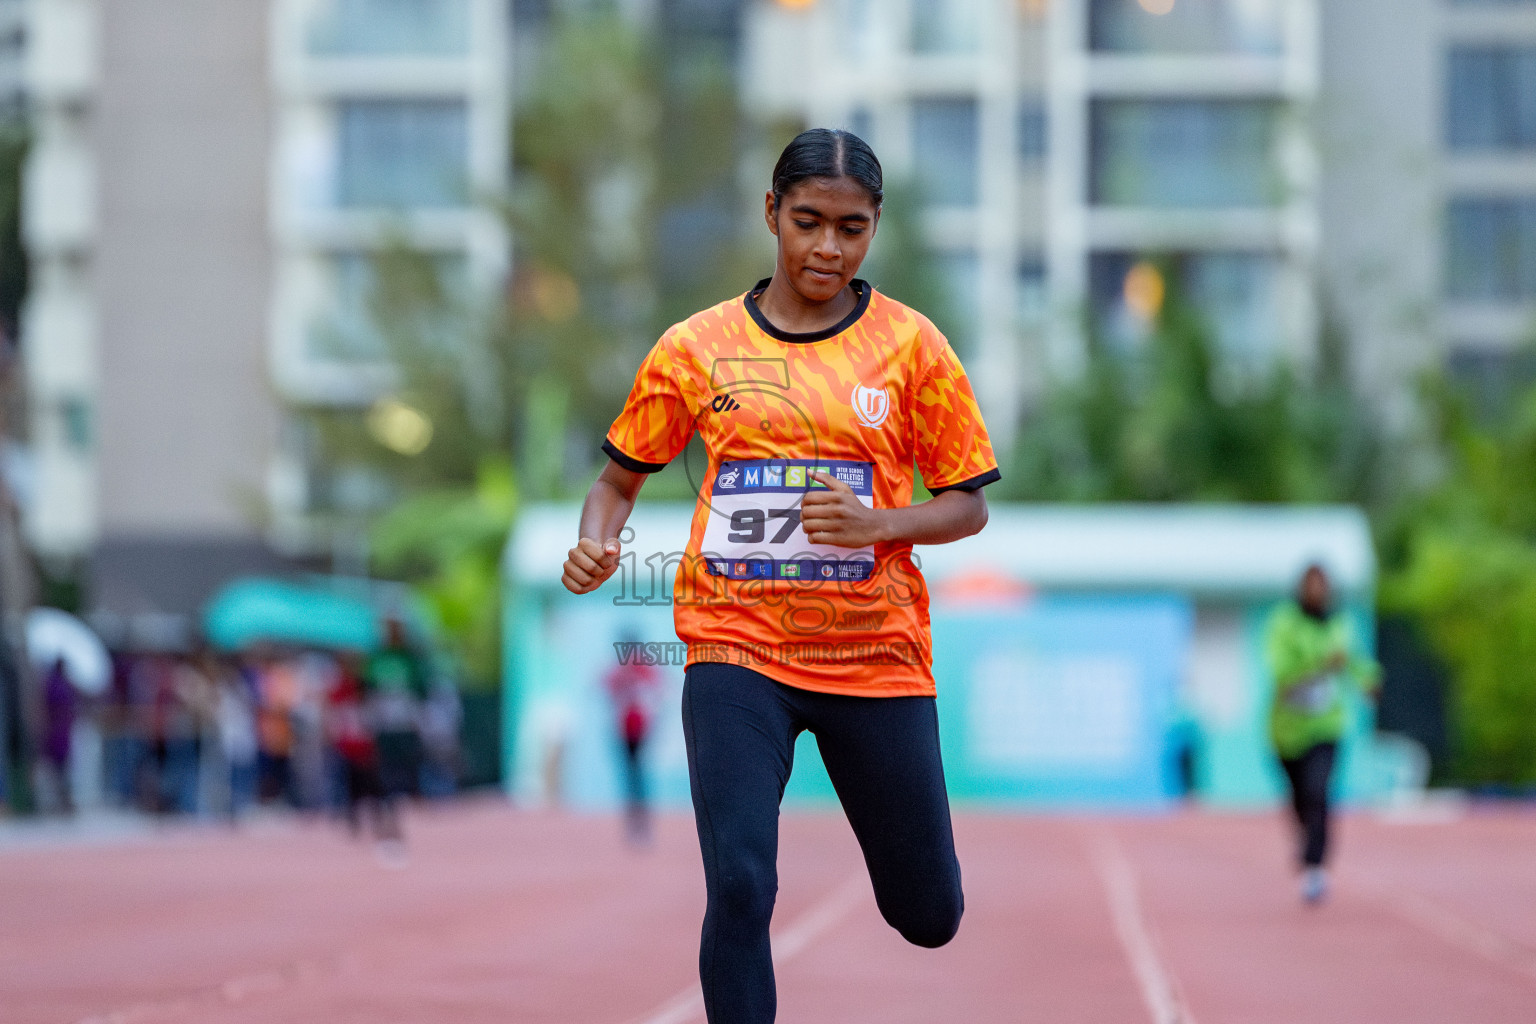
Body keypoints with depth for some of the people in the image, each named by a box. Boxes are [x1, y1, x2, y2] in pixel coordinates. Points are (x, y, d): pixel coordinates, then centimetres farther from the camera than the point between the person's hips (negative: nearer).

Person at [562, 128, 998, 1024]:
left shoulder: (910, 345, 1)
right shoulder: (698, 347, 3)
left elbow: (968, 506, 3)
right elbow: (620, 479, 13)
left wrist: (877, 523, -16)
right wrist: (595, 545, -9)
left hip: (876, 649, 1)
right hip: (736, 647, -1)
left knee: (930, 918, 10)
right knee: (740, 887, -21)